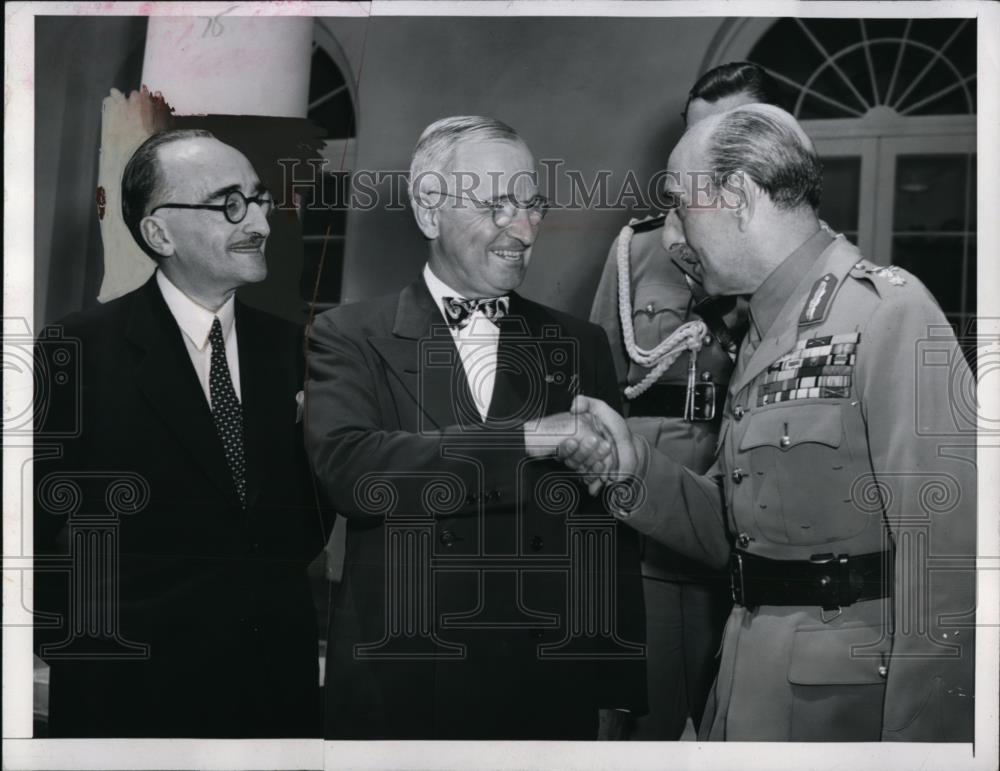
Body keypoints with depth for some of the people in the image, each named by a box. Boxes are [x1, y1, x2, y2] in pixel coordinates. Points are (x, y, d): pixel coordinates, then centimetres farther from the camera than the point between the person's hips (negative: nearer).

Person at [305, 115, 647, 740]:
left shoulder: (582, 346, 7)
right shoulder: (349, 338, -1)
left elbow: (613, 532, 7)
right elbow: (344, 466, -20)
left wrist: (616, 695, 5)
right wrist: (524, 438, -26)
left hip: (551, 696, 3)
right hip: (397, 692, -2)